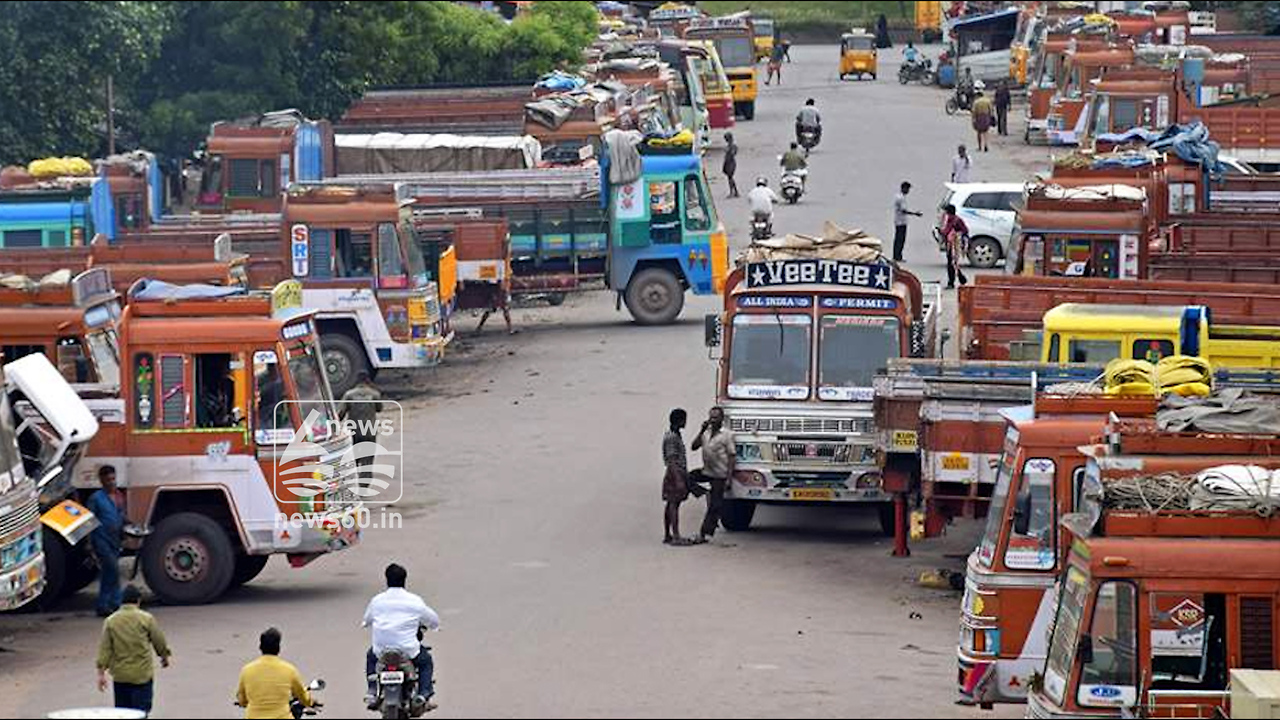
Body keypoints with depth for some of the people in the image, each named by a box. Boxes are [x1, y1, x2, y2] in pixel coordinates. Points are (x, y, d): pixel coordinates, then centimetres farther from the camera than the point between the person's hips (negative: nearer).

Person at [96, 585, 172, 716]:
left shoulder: (110, 621, 0)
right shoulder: (146, 619, -7)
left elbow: (104, 649, -1)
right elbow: (159, 641, 4)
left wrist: (101, 673, 3)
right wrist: (166, 656, 24)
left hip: (120, 675, 3)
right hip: (142, 675, -3)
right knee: (141, 710, -2)